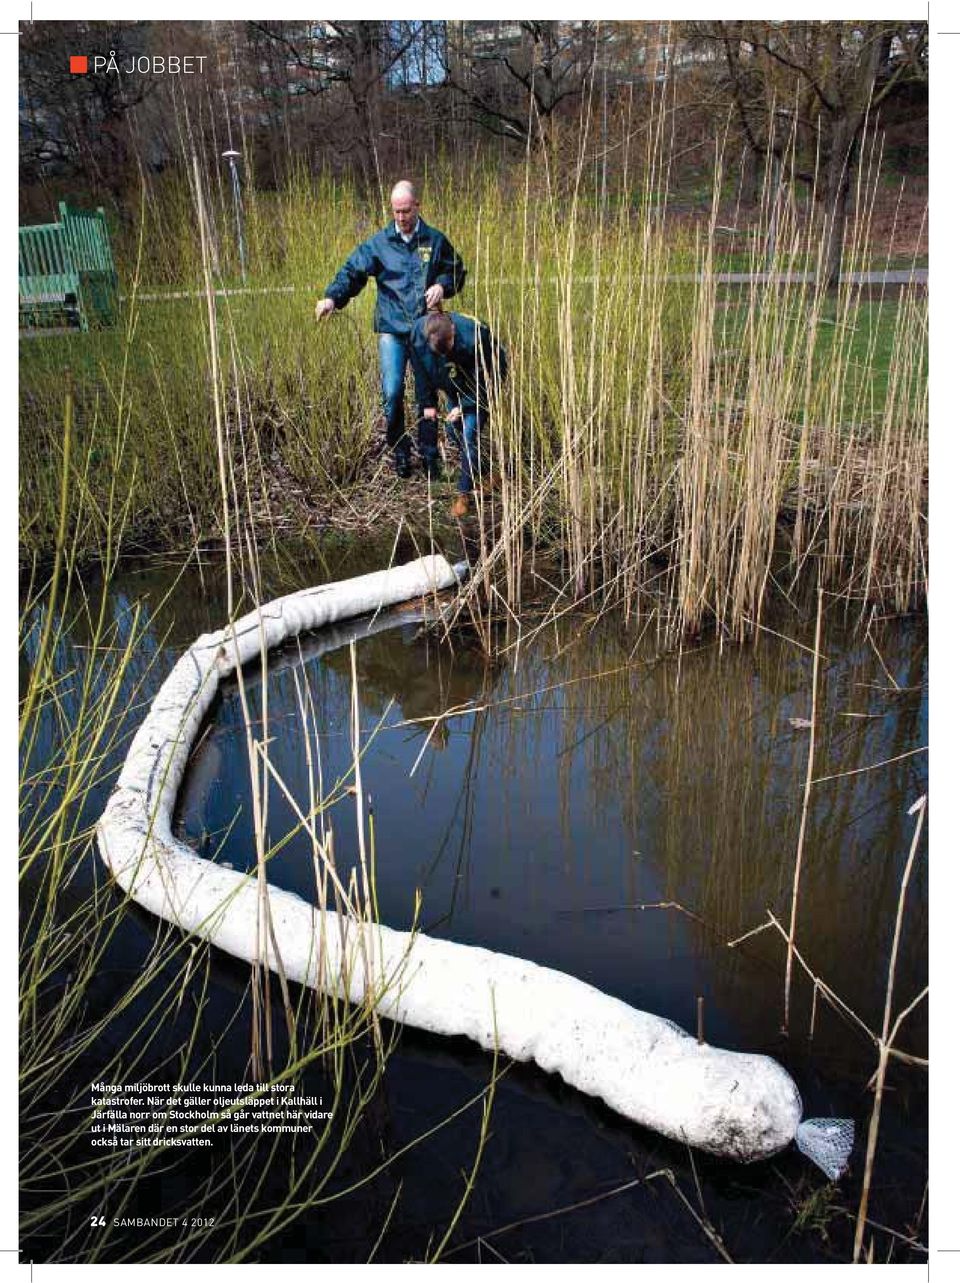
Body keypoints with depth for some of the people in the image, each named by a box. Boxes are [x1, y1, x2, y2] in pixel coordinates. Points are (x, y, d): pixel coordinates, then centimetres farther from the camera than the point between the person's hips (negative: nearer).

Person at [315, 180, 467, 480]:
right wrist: (332, 297, -19)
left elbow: (457, 271, 16)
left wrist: (442, 286, -6)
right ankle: (399, 452, 9)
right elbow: (352, 272, -2)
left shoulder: (435, 241, 6)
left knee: (427, 394, 6)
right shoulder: (379, 243, 2)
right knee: (392, 392, -9)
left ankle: (429, 454, 17)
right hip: (391, 329, -1)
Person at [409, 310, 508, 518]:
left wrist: (464, 406, -21)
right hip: (456, 385, 6)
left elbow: (487, 378, -23)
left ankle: (464, 493, -4)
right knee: (453, 430, 10)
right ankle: (474, 473, 34)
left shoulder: (473, 335, -39)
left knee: (469, 434, -13)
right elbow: (422, 371, -5)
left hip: (483, 381, -6)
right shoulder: (418, 334, -26)